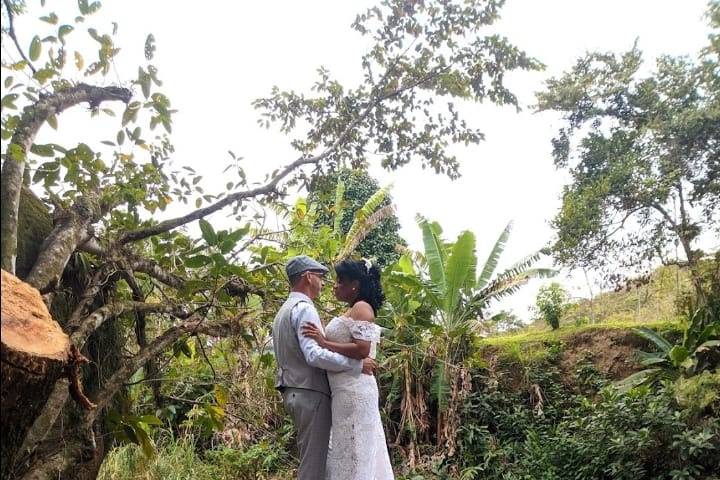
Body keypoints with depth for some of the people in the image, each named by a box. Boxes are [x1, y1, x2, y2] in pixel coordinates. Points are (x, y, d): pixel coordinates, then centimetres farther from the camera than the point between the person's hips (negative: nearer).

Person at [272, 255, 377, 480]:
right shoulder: (304, 308, -13)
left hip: (293, 392, 10)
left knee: (310, 459, 16)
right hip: (310, 394, -10)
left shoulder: (284, 310, 18)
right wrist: (357, 364, -23)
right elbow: (314, 355, -26)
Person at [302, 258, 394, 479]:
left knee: (352, 452, -3)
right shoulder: (352, 311, 19)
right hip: (346, 390, 10)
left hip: (354, 389, -10)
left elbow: (362, 349, -21)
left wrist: (324, 343, -18)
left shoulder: (361, 308, -10)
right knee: (350, 450, 14)